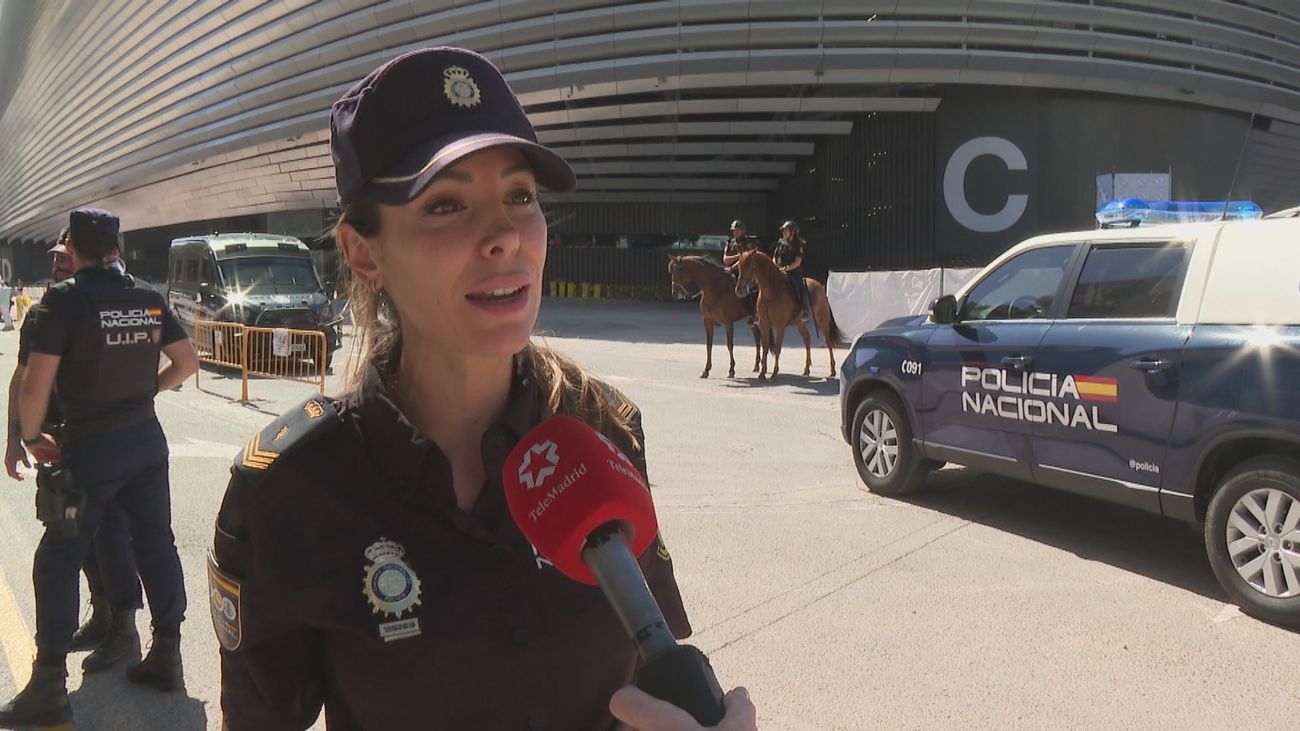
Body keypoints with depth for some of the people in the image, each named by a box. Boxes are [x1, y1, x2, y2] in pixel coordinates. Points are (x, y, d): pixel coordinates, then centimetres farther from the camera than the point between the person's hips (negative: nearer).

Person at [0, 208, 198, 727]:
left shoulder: (66, 299, -13)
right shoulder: (147, 299, 4)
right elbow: (186, 362, 7)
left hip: (90, 448, -5)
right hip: (146, 439, 6)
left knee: (57, 562, 4)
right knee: (156, 545, 14)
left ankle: (48, 689, 7)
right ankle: (166, 656, 23)